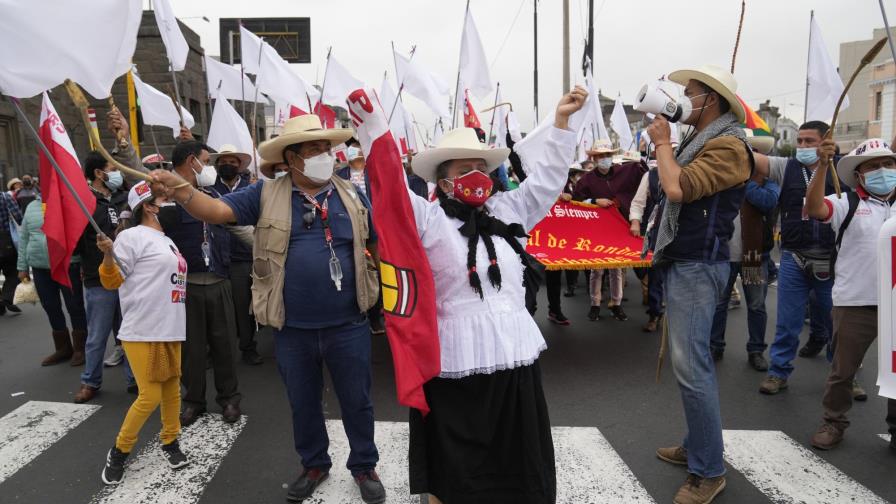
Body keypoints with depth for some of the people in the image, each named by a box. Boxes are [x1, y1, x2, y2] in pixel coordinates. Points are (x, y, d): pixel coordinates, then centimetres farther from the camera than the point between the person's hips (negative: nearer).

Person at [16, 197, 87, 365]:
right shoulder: (32, 207, 11)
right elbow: (23, 238, 14)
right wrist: (22, 266, 11)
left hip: (68, 266, -4)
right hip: (40, 268, 5)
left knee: (75, 308, 2)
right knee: (51, 309, 11)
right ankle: (63, 348, 25)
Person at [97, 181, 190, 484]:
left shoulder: (167, 240, 17)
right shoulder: (132, 236, -8)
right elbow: (112, 281, -9)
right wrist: (108, 255, -25)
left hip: (170, 330, 7)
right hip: (142, 331, -7)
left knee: (172, 388, 11)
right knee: (150, 396, -6)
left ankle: (170, 442, 28)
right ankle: (119, 452, 15)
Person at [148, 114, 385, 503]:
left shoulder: (352, 195, 1)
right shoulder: (267, 195, -2)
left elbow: (378, 244, 9)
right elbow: (216, 211, -11)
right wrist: (179, 190, -29)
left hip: (348, 326, 0)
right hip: (293, 329, 0)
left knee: (356, 401, 14)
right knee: (303, 403, 18)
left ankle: (364, 466, 36)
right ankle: (315, 465, 42)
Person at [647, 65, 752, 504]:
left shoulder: (727, 145, -13)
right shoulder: (698, 141, 17)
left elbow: (677, 188, -24)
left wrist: (662, 142, -11)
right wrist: (665, 142, 9)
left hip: (698, 266, -10)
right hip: (682, 262, 10)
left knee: (691, 367, -9)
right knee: (690, 362, 16)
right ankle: (697, 446, 28)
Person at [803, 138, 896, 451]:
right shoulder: (847, 203, -2)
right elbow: (813, 208, -22)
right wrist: (823, 166, -32)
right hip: (855, 303, -3)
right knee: (843, 370, 8)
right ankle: (833, 424, 24)